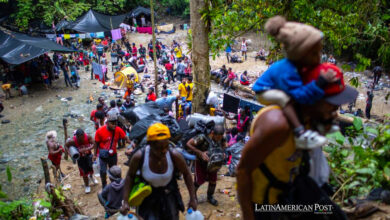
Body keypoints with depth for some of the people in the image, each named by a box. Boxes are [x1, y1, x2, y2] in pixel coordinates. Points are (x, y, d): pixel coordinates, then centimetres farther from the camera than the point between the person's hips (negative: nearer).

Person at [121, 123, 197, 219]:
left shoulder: (174, 155, -26)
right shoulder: (139, 157, -28)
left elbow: (186, 174, -9)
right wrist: (126, 202, -13)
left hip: (169, 196, 2)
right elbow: (130, 176, -10)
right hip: (149, 198, -1)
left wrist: (192, 198, -7)